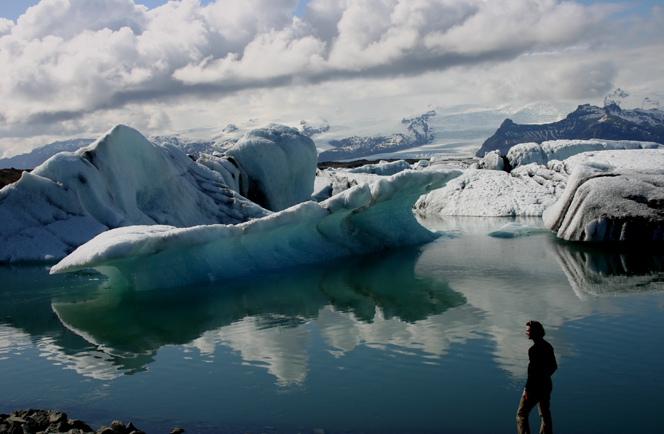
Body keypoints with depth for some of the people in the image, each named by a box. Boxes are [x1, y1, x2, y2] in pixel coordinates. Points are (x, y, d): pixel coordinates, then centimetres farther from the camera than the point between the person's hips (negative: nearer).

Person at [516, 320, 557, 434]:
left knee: (521, 414, 0)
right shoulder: (548, 346, 5)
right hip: (546, 385, 9)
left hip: (535, 386, -8)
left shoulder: (534, 349, -20)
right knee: (545, 414, 17)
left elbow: (532, 372, -23)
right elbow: (554, 366, 14)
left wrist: (526, 389, -18)